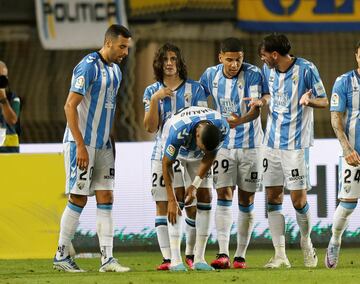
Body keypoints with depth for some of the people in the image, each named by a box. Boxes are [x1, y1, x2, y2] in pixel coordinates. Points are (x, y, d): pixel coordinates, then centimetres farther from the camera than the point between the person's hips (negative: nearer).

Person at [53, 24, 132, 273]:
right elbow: (70, 106, -18)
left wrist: (111, 141, 16)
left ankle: (107, 258, -1)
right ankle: (62, 256, 6)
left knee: (105, 197, 1)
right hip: (82, 143, -8)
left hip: (103, 145, 8)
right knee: (79, 199, -4)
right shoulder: (89, 67, -15)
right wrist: (81, 145, -21)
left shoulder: (115, 70, 12)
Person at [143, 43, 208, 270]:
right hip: (163, 155, 1)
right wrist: (155, 100, -11)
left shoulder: (195, 89, 5)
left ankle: (190, 255, 13)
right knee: (162, 206, -5)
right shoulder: (152, 91, 9)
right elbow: (151, 127, 2)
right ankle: (167, 258, -5)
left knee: (192, 207, -3)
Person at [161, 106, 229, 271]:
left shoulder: (222, 127, -33)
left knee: (205, 197, -6)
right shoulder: (178, 129, -43)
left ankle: (199, 258, -3)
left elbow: (209, 157, -15)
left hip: (197, 158, 4)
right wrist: (171, 200, -28)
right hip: (176, 153, -4)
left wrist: (195, 185, -19)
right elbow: (166, 165, -30)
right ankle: (175, 259, -18)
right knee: (177, 201, -16)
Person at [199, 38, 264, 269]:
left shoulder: (253, 74, -15)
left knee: (246, 200, 3)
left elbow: (256, 109, -25)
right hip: (224, 144, 2)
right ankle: (223, 254, -16)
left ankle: (241, 255, 11)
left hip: (250, 144, -2)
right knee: (224, 196, -10)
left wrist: (239, 121, -43)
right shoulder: (211, 75, -3)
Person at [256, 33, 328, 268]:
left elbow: (324, 101, -6)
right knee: (273, 197, 0)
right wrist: (262, 101, 0)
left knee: (298, 198, -4)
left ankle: (306, 243, 21)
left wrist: (309, 100, -27)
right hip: (272, 141, 5)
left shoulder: (306, 69, -10)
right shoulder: (268, 70, 7)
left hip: (296, 143, -5)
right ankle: (280, 255, 3)